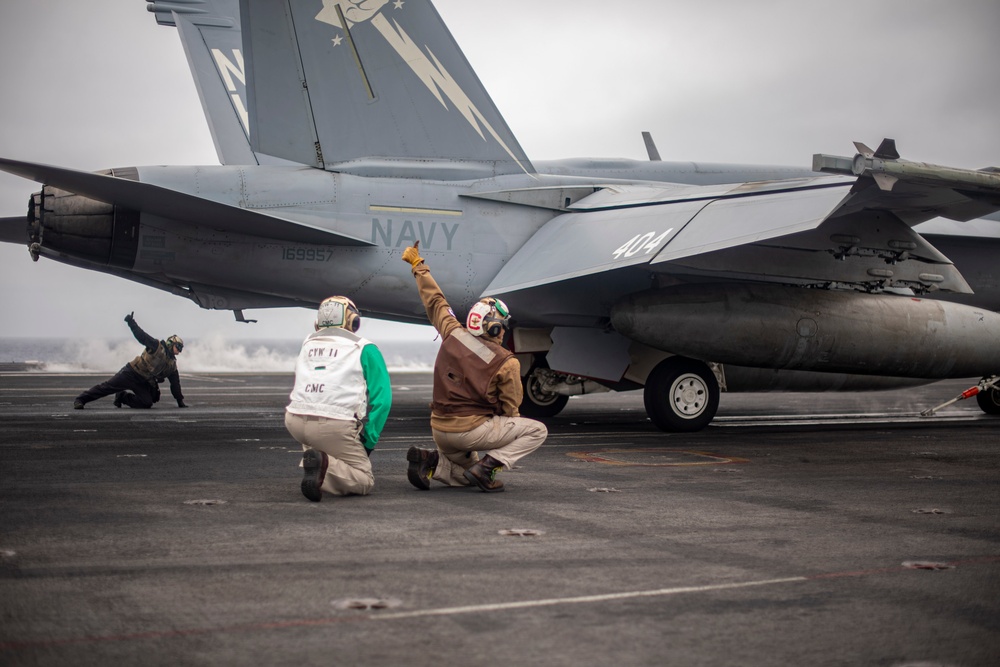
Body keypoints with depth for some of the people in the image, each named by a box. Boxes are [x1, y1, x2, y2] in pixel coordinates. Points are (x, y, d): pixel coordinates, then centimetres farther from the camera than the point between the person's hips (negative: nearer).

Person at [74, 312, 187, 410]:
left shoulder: (172, 364, 12)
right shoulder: (157, 346, -5)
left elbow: (175, 383, 18)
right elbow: (142, 336, -15)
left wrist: (180, 401, 17)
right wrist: (131, 323, -28)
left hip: (143, 384, 6)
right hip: (131, 373, -6)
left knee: (147, 403, -14)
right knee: (108, 387, -13)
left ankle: (122, 396, 7)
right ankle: (80, 399, -5)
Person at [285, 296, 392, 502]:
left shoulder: (307, 343, 19)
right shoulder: (365, 349, 6)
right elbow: (382, 398, 1)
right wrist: (368, 441, 6)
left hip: (295, 421, 6)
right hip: (334, 427, -6)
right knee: (365, 483, 5)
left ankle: (313, 456, 13)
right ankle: (325, 465, -22)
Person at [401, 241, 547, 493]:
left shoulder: (454, 335, 1)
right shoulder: (507, 363, -10)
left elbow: (435, 301, 15)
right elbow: (510, 409, -2)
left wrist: (418, 265, 30)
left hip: (439, 431, 6)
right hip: (472, 429, -6)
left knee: (468, 476, 30)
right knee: (537, 431, 5)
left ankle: (432, 462, -1)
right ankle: (488, 465, -12)